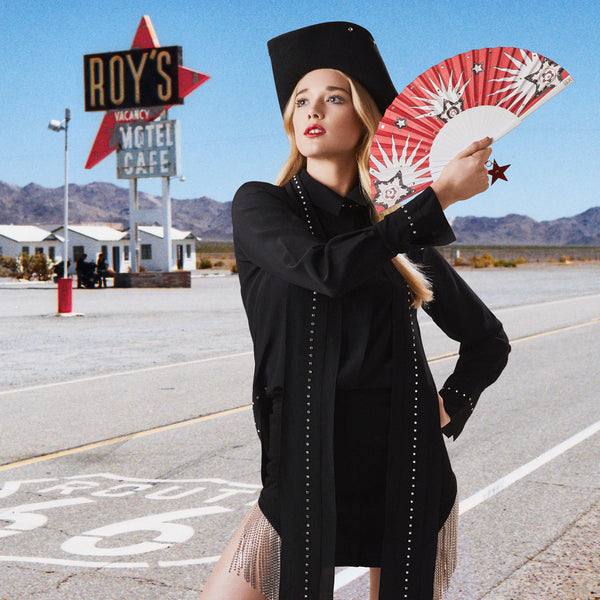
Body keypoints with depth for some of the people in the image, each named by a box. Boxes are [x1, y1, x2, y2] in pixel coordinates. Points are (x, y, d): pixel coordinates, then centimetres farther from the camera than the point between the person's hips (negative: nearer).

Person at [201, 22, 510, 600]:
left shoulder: (403, 234, 8)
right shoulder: (260, 206, 2)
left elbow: (488, 339, 20)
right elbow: (326, 269, -20)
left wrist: (451, 406, 3)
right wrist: (438, 197, -15)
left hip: (407, 472, 2)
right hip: (307, 469, -2)